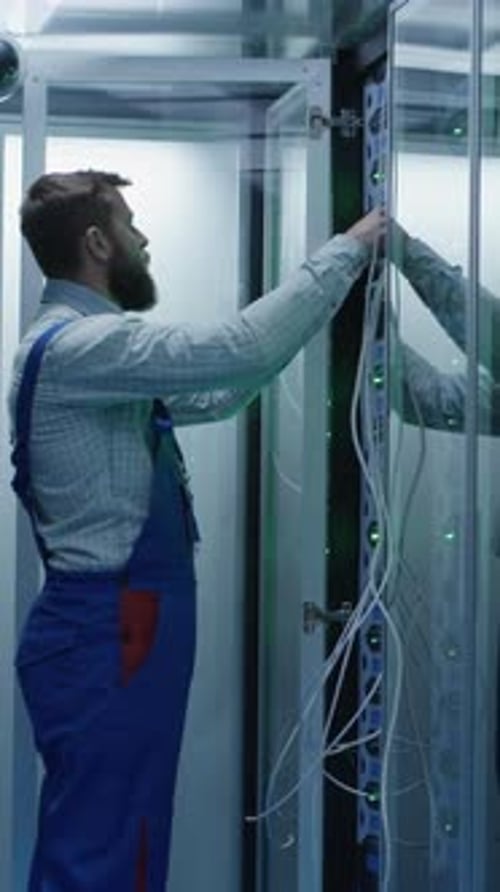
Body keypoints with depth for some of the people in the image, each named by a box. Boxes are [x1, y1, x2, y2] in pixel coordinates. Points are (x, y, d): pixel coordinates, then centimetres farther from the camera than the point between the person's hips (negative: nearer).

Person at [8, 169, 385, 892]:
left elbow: (212, 394, 22)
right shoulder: (79, 344, -18)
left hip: (111, 631, 11)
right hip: (108, 640, -11)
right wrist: (346, 251, -14)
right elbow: (245, 349, -27)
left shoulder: (84, 346, 16)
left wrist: (326, 288, 20)